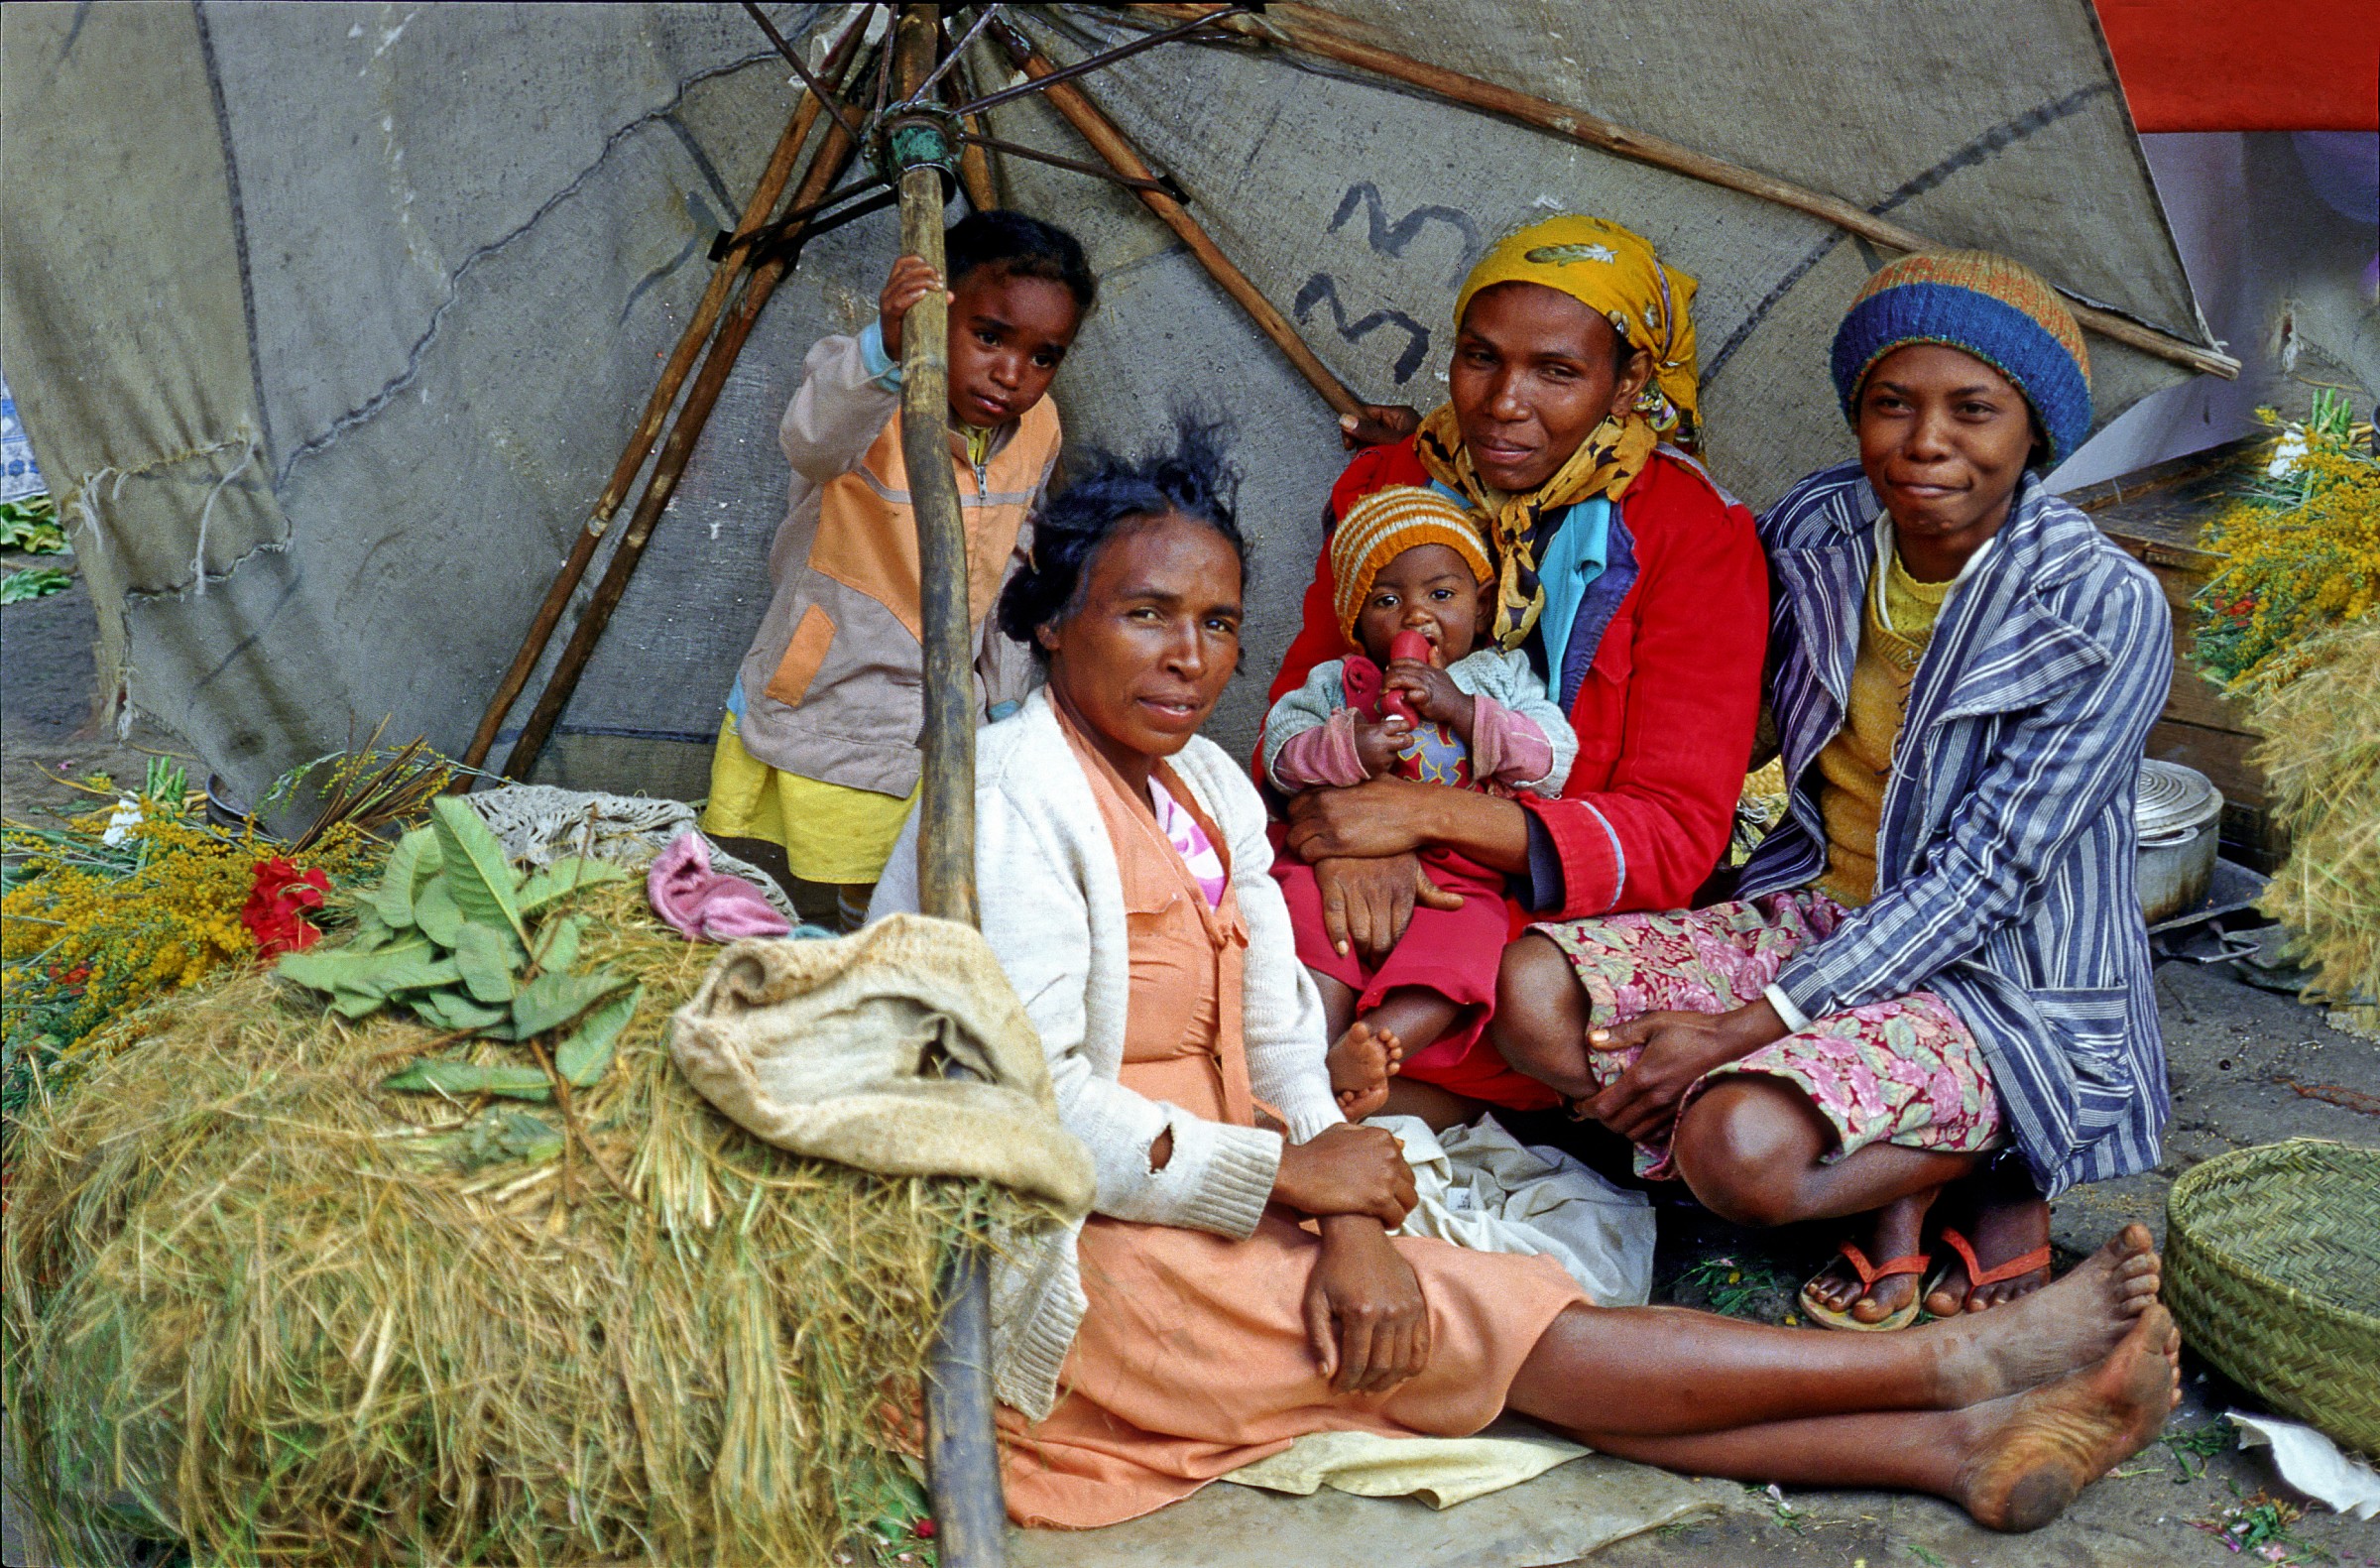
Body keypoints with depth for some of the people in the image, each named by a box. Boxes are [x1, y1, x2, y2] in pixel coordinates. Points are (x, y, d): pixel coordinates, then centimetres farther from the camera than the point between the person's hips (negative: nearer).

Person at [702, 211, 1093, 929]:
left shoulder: (1037, 431, -1)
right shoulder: (867, 401, -20)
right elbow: (812, 439, -46)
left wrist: (1006, 696, 16)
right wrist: (885, 349, -64)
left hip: (929, 743, 4)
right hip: (805, 726, -4)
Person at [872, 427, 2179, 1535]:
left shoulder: (1205, 787, 9)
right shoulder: (1015, 800, -16)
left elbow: (1278, 1032, 3)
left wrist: (1346, 1221, -14)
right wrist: (1287, 1178, -17)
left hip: (1208, 1215, 7)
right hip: (1057, 1270, -7)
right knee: (1492, 1328, -14)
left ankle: (1953, 1450, -13)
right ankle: (1954, 1364, -13)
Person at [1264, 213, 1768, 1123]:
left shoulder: (1697, 537, -4)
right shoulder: (1385, 482, 9)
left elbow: (1675, 836, -8)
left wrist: (1429, 813, -18)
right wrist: (1344, 831, -16)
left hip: (1559, 922, -2)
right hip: (1372, 896, 3)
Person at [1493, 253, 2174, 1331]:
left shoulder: (2108, 613, -17)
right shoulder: (1818, 528, -2)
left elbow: (1982, 877, -20)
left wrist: (1748, 1026, -25)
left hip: (1998, 987, -6)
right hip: (1811, 916, 6)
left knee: (1739, 1149, -32)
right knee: (1534, 993, -18)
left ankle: (1988, 1170, 0)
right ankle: (1887, 1181, -6)